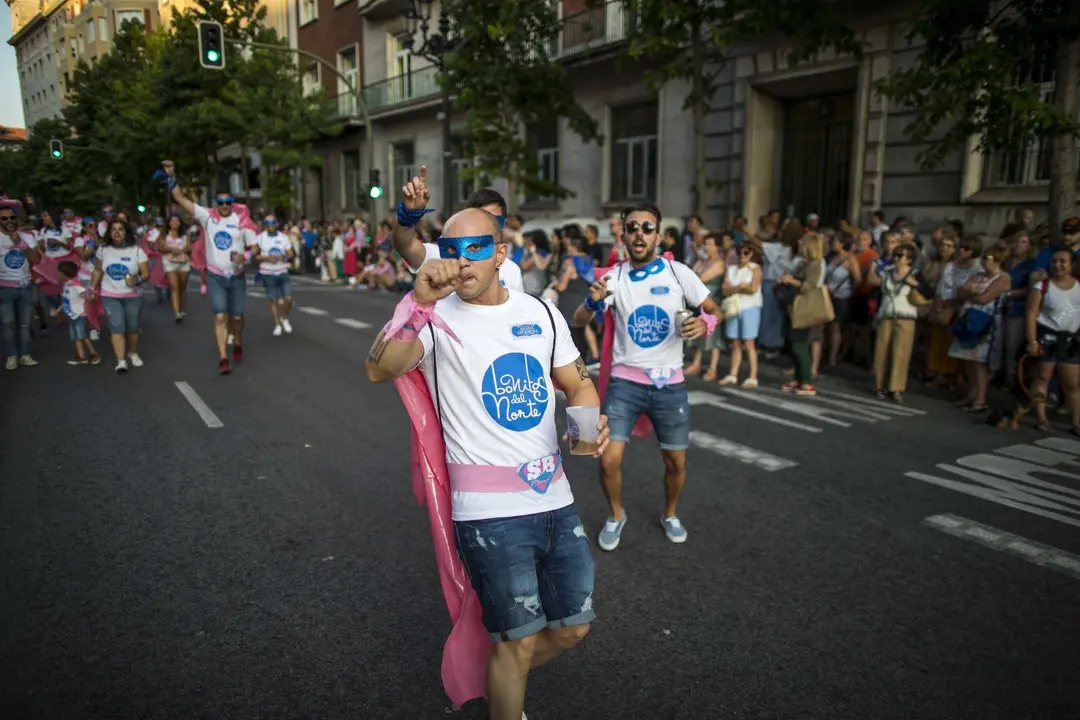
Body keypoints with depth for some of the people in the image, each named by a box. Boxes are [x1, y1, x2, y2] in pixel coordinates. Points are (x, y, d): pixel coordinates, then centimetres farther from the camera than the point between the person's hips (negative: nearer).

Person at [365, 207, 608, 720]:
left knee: (573, 628, 18)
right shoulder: (437, 319, -7)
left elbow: (578, 383, 11)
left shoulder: (540, 312, 6)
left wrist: (590, 419, -10)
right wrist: (420, 300, -36)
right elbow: (379, 370, -24)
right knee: (520, 639, 4)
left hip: (555, 498, 6)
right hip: (488, 510, -5)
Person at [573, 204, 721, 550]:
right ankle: (616, 515, 20)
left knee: (676, 461, 9)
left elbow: (714, 310, 4)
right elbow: (579, 322, -10)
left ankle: (670, 514, 38)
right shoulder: (614, 277, -4)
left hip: (670, 383, 1)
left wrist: (704, 323, -20)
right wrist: (593, 301, -33)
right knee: (609, 459, -9)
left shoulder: (679, 273, -5)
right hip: (625, 381, 0)